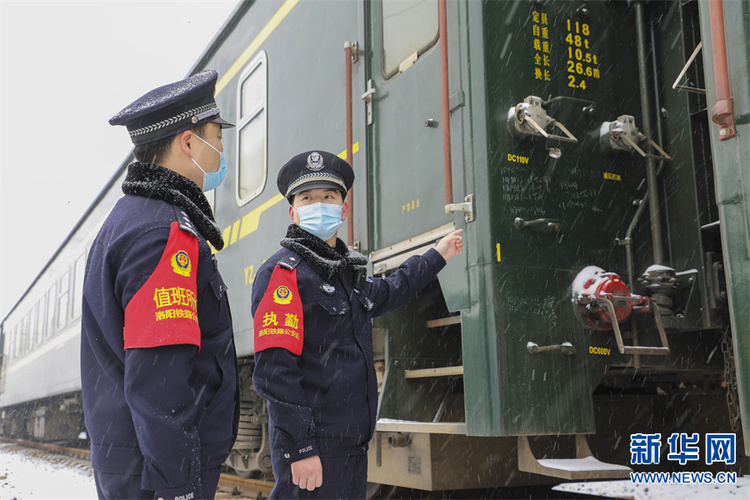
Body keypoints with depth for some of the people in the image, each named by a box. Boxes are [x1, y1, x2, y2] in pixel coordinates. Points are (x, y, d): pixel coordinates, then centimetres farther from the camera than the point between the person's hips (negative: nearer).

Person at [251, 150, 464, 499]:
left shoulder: (346, 272, 15)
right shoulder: (282, 272, -11)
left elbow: (386, 293, 38)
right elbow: (273, 369, -19)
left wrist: (437, 255, 46)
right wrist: (301, 447, -22)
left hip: (352, 444, 8)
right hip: (311, 448, -8)